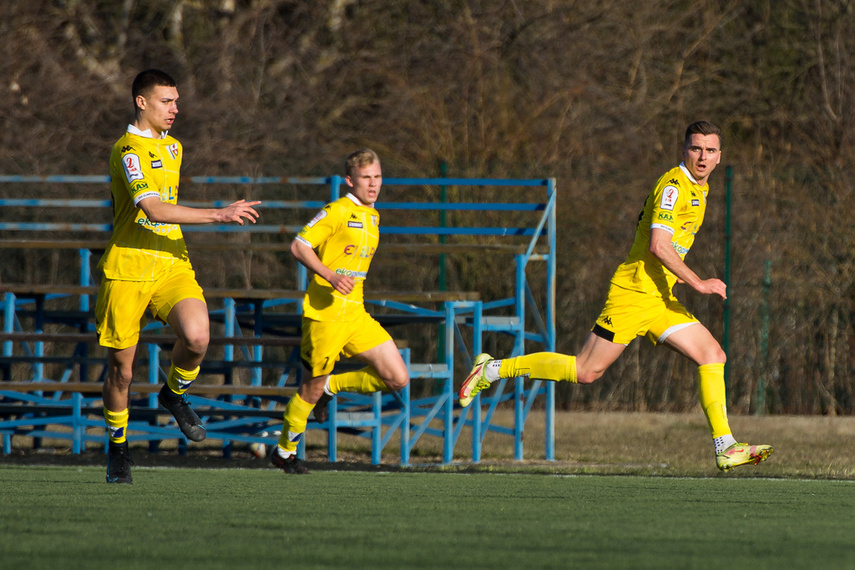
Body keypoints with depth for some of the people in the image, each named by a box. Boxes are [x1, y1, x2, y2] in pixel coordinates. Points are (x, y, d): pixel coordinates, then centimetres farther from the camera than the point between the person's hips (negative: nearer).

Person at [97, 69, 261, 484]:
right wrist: (219, 215, -28)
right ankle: (117, 444, 25)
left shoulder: (172, 147, 16)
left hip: (171, 266, 6)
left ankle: (174, 393, 8)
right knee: (120, 368, 1)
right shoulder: (129, 149, -12)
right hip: (127, 271, -6)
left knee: (197, 337, -22)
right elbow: (152, 208, -25)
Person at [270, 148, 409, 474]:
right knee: (313, 387, 1)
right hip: (325, 311, -7)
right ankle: (285, 451, 21)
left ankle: (331, 386, 17)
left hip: (355, 313, 7)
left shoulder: (372, 217, 16)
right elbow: (299, 246, -14)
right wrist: (331, 277, -25)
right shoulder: (338, 211, -10)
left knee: (398, 379, -2)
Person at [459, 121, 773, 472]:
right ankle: (492, 370, 7)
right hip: (633, 294, -9)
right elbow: (657, 245, -26)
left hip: (659, 300, 9)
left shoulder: (698, 189, 16)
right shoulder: (674, 186, -15)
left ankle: (725, 448, -6)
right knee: (585, 371, -6)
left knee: (713, 355, -4)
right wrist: (697, 283, -24)